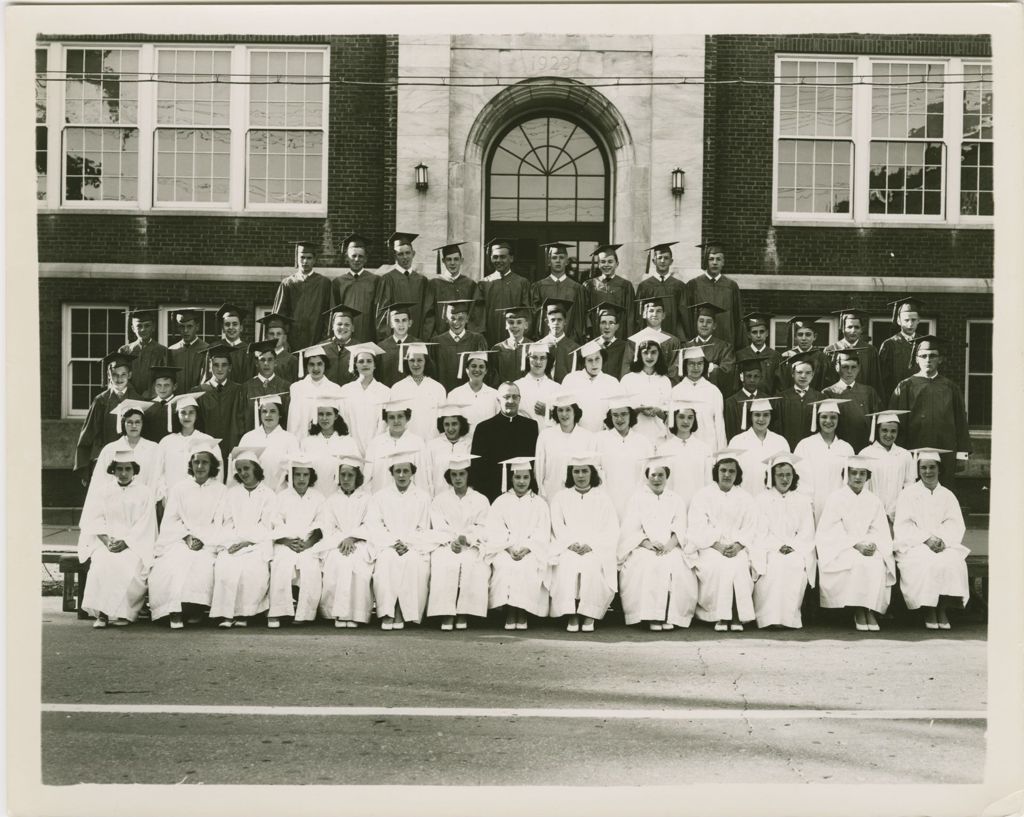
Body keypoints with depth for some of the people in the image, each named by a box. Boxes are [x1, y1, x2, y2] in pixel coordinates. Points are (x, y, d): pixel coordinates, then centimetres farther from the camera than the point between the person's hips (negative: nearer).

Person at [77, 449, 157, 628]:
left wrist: (125, 542, -14)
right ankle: (101, 612, -28)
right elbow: (94, 520, 5)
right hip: (104, 542, 1)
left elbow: (144, 526, 1)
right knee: (103, 562, -30)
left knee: (129, 564, -31)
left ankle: (122, 613, -23)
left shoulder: (144, 493, 9)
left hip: (134, 544, -1)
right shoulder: (102, 490, 14)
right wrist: (107, 541, -13)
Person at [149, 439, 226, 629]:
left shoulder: (220, 491, 12)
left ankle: (195, 608, -22)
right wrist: (187, 536, -10)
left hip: (207, 543, -1)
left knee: (202, 562, -33)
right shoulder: (178, 488, 16)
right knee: (175, 561, -31)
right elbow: (170, 521, 8)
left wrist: (202, 540, -13)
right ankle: (175, 611, -32)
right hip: (179, 540, 1)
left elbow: (220, 525, 3)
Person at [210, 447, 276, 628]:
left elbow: (266, 527, 2)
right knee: (225, 566, -30)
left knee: (253, 568, -32)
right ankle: (225, 614, -28)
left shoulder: (268, 495, 11)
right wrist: (231, 543, -7)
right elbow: (227, 524, 12)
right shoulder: (231, 494, 20)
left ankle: (244, 613, -23)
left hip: (257, 544, -2)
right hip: (233, 543, 2)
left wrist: (246, 542, -12)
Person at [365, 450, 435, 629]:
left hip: (414, 548, 0)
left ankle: (401, 614, -31)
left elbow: (424, 530, 7)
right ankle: (387, 614, -34)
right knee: (386, 560, -33)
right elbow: (373, 527, 3)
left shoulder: (423, 497, 13)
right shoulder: (380, 497, 14)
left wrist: (407, 544, -11)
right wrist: (393, 543, -12)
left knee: (413, 561, -33)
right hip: (386, 546, 0)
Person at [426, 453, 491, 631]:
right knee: (445, 565, -34)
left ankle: (463, 614, -29)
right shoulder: (439, 500, 18)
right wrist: (451, 541, -13)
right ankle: (446, 614, -34)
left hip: (472, 546, 0)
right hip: (445, 545, 0)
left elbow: (482, 529, 5)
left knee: (470, 565, -34)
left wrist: (466, 539, -15)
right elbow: (438, 527, 6)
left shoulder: (481, 501, 16)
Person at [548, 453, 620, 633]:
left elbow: (611, 530, 4)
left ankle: (589, 616, -27)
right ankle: (571, 615, -29)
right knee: (567, 565, -33)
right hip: (567, 548, 1)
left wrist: (590, 545, -12)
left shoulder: (602, 497, 15)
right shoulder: (560, 497, 18)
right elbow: (558, 527, 6)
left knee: (592, 565, -34)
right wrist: (572, 544, -13)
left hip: (596, 549, -1)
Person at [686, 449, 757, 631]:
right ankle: (720, 616, -26)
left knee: (738, 565, -31)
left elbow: (750, 528, 8)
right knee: (718, 565, -33)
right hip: (709, 548, -1)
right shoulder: (702, 496, 8)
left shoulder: (745, 498, 16)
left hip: (737, 549, 2)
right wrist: (718, 545, -16)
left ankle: (736, 616, -26)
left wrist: (738, 545, -13)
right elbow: (698, 529, -2)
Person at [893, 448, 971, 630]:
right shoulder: (908, 493, 10)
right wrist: (926, 538, -16)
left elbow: (956, 525, 6)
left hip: (945, 545, 2)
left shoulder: (947, 495, 17)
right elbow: (903, 526, -1)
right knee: (926, 563, -33)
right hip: (914, 545, -2)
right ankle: (928, 610, -18)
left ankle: (942, 609, -19)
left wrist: (943, 540, -15)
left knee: (952, 561, -31)